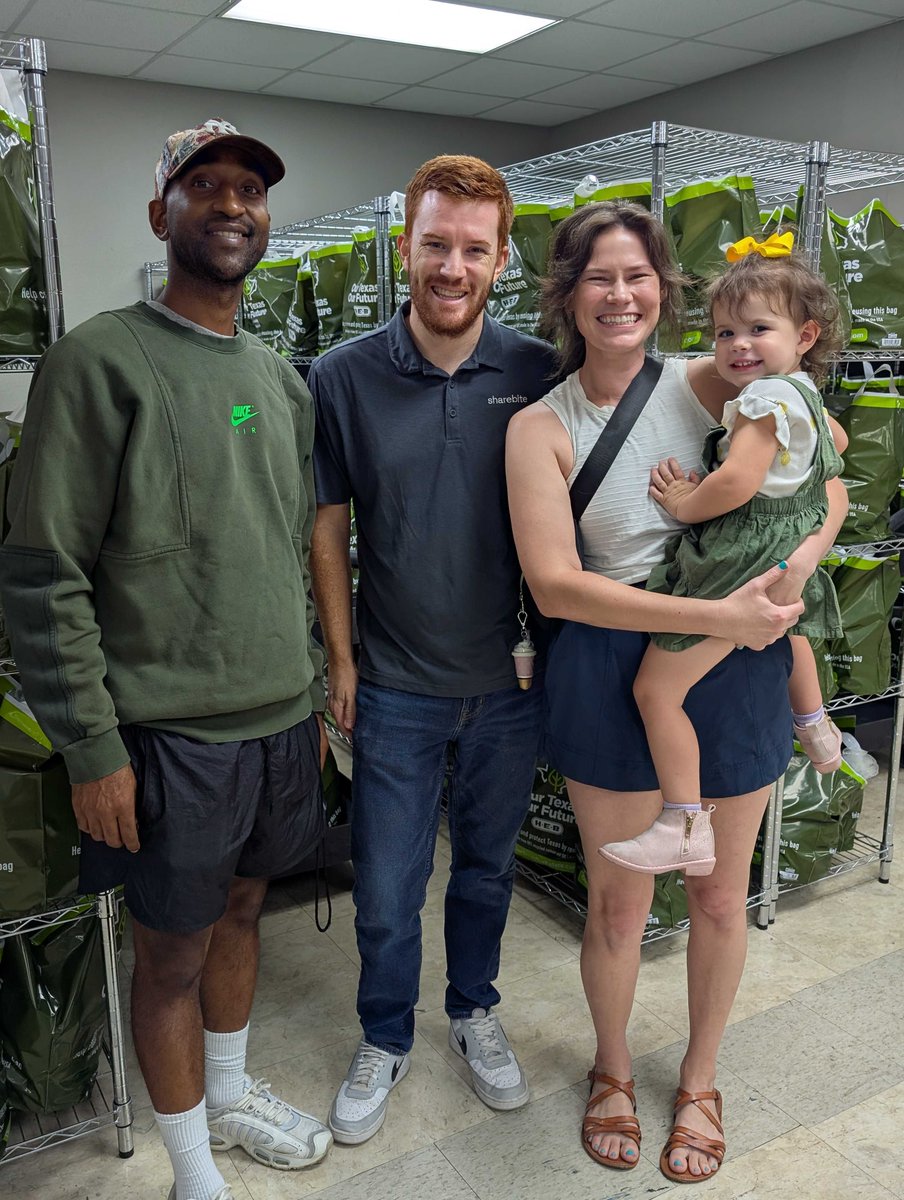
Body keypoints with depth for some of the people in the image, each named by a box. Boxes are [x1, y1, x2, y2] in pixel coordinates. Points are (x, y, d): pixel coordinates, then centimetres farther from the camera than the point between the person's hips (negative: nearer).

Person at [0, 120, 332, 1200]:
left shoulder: (281, 381, 11)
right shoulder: (100, 362, -11)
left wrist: (309, 695, 15)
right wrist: (92, 750, -14)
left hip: (280, 721, 6)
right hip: (170, 736, -6)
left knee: (240, 910, 21)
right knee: (172, 952, 9)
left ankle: (230, 1098, 44)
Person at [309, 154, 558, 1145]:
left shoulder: (538, 374, -5)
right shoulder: (343, 378, -8)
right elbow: (328, 528, -1)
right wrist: (340, 661, -1)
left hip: (508, 683, 2)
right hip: (395, 687, -1)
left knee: (487, 863, 20)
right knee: (386, 885, 10)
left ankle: (474, 1011, 44)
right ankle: (385, 1039, 36)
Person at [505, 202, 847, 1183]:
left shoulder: (712, 384, -2)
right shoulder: (541, 428, -7)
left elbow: (826, 486, 4)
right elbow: (555, 584, -16)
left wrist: (794, 571, -16)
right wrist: (715, 615, -22)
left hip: (736, 671, 2)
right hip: (613, 673, -2)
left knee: (719, 895, 16)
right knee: (618, 900, 11)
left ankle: (699, 1080, 43)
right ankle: (612, 1070, 42)